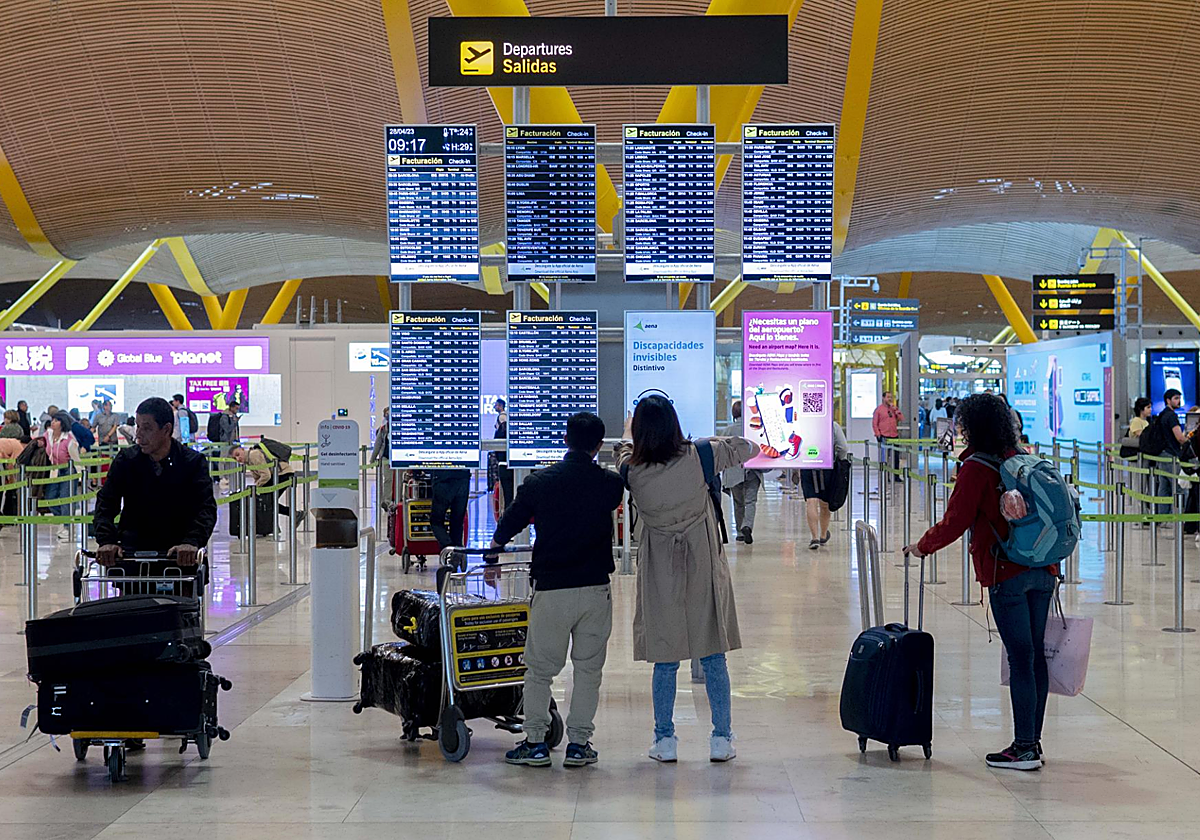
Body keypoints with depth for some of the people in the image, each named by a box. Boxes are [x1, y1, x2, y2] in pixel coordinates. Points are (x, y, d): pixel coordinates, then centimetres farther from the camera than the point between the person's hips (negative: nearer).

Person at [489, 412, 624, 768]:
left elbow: (507, 526, 8)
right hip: (596, 589, 1)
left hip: (551, 588, -1)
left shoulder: (539, 482, -2)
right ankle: (578, 743, 11)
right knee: (589, 669, 10)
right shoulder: (610, 484, -2)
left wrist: (491, 559, 26)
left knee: (540, 668, 9)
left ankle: (535, 742, 10)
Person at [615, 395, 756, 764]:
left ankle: (665, 740, 14)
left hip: (660, 574, 1)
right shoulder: (698, 457, -13)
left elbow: (626, 449, 16)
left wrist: (630, 429, 36)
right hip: (703, 568, 0)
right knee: (713, 657, 8)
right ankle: (722, 738, 13)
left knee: (665, 660, 9)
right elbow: (748, 448, 2)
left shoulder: (632, 469, -10)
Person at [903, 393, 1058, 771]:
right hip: (1043, 570, 7)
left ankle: (1024, 748, -1)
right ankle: (1032, 741, 18)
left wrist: (923, 546, 7)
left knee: (1020, 658, -5)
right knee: (1035, 655, 11)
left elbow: (955, 522, -10)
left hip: (1007, 573, -7)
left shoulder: (976, 467, -9)